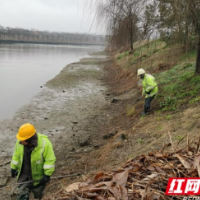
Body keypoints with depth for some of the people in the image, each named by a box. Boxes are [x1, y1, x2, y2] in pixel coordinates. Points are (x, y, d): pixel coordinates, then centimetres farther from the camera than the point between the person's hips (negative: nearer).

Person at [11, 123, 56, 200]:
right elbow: (16, 155, 0)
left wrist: (47, 174, -20)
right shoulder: (20, 141, -16)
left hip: (38, 175, -3)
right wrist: (13, 167, 6)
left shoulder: (44, 143, -30)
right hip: (24, 173, 3)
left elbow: (50, 160, -22)